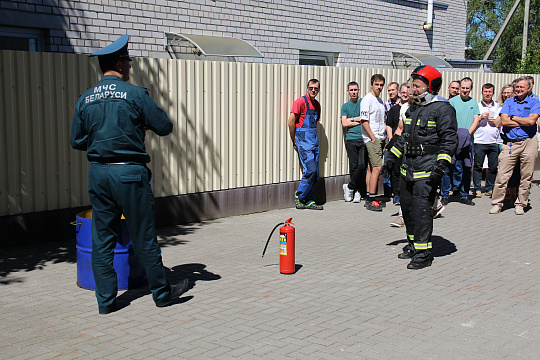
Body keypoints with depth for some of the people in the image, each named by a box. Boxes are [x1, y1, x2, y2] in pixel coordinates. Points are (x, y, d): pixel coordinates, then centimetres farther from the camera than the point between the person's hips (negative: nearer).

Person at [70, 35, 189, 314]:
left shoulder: (85, 99, 7)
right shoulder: (135, 94, -8)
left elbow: (76, 141, 10)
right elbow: (165, 127, -4)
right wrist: (142, 126, 16)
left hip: (98, 172, 5)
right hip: (130, 172, -5)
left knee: (102, 239, 10)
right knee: (144, 237, 5)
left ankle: (106, 300, 14)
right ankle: (162, 292, 19)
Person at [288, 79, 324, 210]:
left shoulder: (317, 104, 15)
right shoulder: (300, 102, -7)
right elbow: (291, 123, -10)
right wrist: (294, 142, -3)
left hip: (314, 139, 8)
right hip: (303, 139, -8)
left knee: (315, 173, 6)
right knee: (310, 170, -15)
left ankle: (309, 201, 13)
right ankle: (299, 196, 0)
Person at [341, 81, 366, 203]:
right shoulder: (345, 106, 13)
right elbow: (344, 123, 1)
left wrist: (352, 119, -1)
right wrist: (359, 121, -2)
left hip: (364, 139, -1)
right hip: (351, 139, 1)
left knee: (362, 165, -11)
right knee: (353, 166, 0)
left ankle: (350, 187, 3)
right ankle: (356, 191, 9)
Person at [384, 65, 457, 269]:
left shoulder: (442, 109, -9)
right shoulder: (413, 108, 16)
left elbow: (450, 140, -13)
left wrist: (440, 167, -21)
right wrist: (393, 155, 22)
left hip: (427, 168, -8)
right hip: (408, 167, 8)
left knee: (421, 210, -10)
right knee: (407, 207, 13)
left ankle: (423, 254, -3)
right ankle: (413, 245, 29)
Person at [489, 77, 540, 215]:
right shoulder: (508, 102, 11)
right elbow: (504, 121, -4)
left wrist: (513, 117, -4)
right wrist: (523, 122, -6)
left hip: (528, 142, 0)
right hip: (510, 143, 1)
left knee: (526, 177, 4)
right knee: (502, 175, -4)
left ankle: (520, 204, 16)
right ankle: (497, 203, 5)